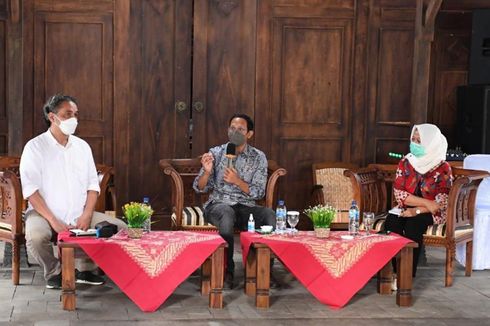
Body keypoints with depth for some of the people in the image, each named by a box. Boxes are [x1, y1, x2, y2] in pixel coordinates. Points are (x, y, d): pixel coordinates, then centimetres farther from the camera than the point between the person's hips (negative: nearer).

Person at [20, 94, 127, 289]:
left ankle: (84, 269, 5)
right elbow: (30, 189, -11)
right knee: (36, 236, -36)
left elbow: (93, 185, 10)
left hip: (79, 216, 5)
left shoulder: (82, 146, 11)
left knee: (120, 228, -12)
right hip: (44, 214, -4)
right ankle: (54, 272, -4)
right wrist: (53, 221, -20)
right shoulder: (35, 147, -4)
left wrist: (87, 215, -6)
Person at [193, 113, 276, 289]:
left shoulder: (258, 158, 4)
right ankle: (227, 271, -29)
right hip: (218, 204, -1)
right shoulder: (215, 153, 4)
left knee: (269, 215, -31)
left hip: (245, 206, 1)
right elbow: (199, 188, 3)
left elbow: (258, 192, -2)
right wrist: (207, 171, -18)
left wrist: (237, 181, -18)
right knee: (227, 213, -38)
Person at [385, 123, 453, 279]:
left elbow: (442, 203, -10)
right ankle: (393, 270, -24)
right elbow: (399, 194, -6)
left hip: (432, 214, -3)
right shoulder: (405, 163, 2)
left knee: (413, 224, -33)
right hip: (406, 210, 3)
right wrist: (426, 202, -17)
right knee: (391, 221, -28)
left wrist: (417, 210, -21)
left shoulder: (443, 168, -7)